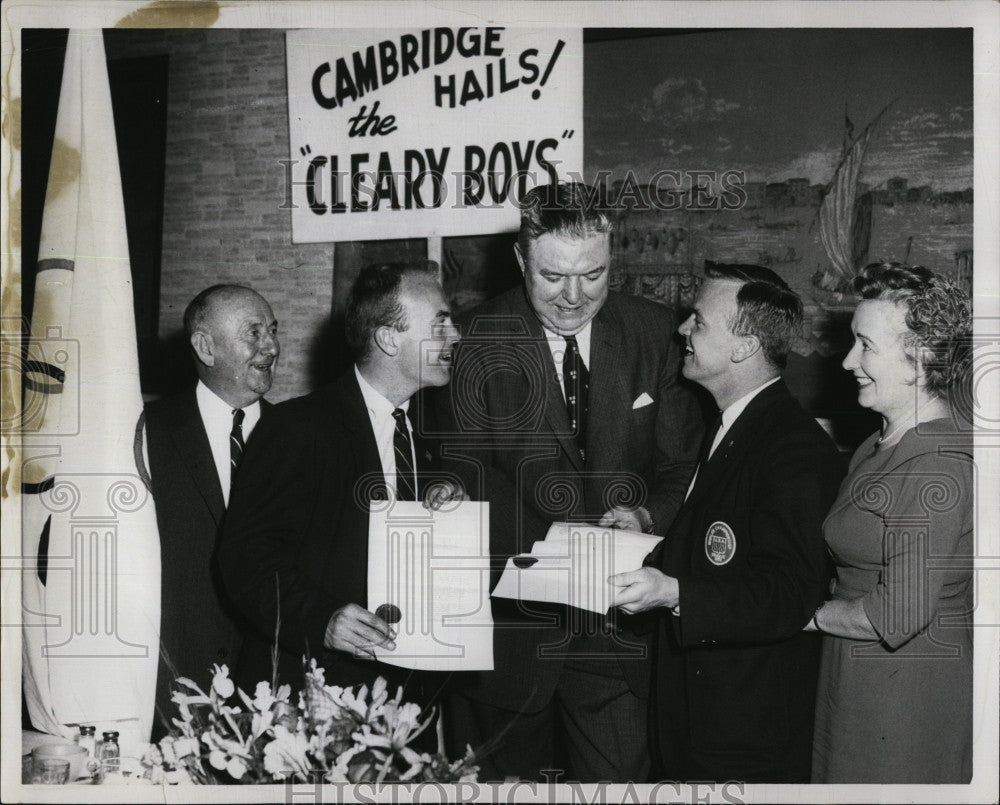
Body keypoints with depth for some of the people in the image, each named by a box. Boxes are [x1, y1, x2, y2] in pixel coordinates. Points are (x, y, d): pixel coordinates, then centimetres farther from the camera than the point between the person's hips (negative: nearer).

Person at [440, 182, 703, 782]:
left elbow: (682, 465, 5)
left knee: (621, 776, 8)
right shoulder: (481, 340, -6)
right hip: (511, 617, -1)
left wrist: (646, 515, -15)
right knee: (501, 778, 14)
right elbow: (466, 479, -7)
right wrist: (523, 566, -22)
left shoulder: (654, 332, 1)